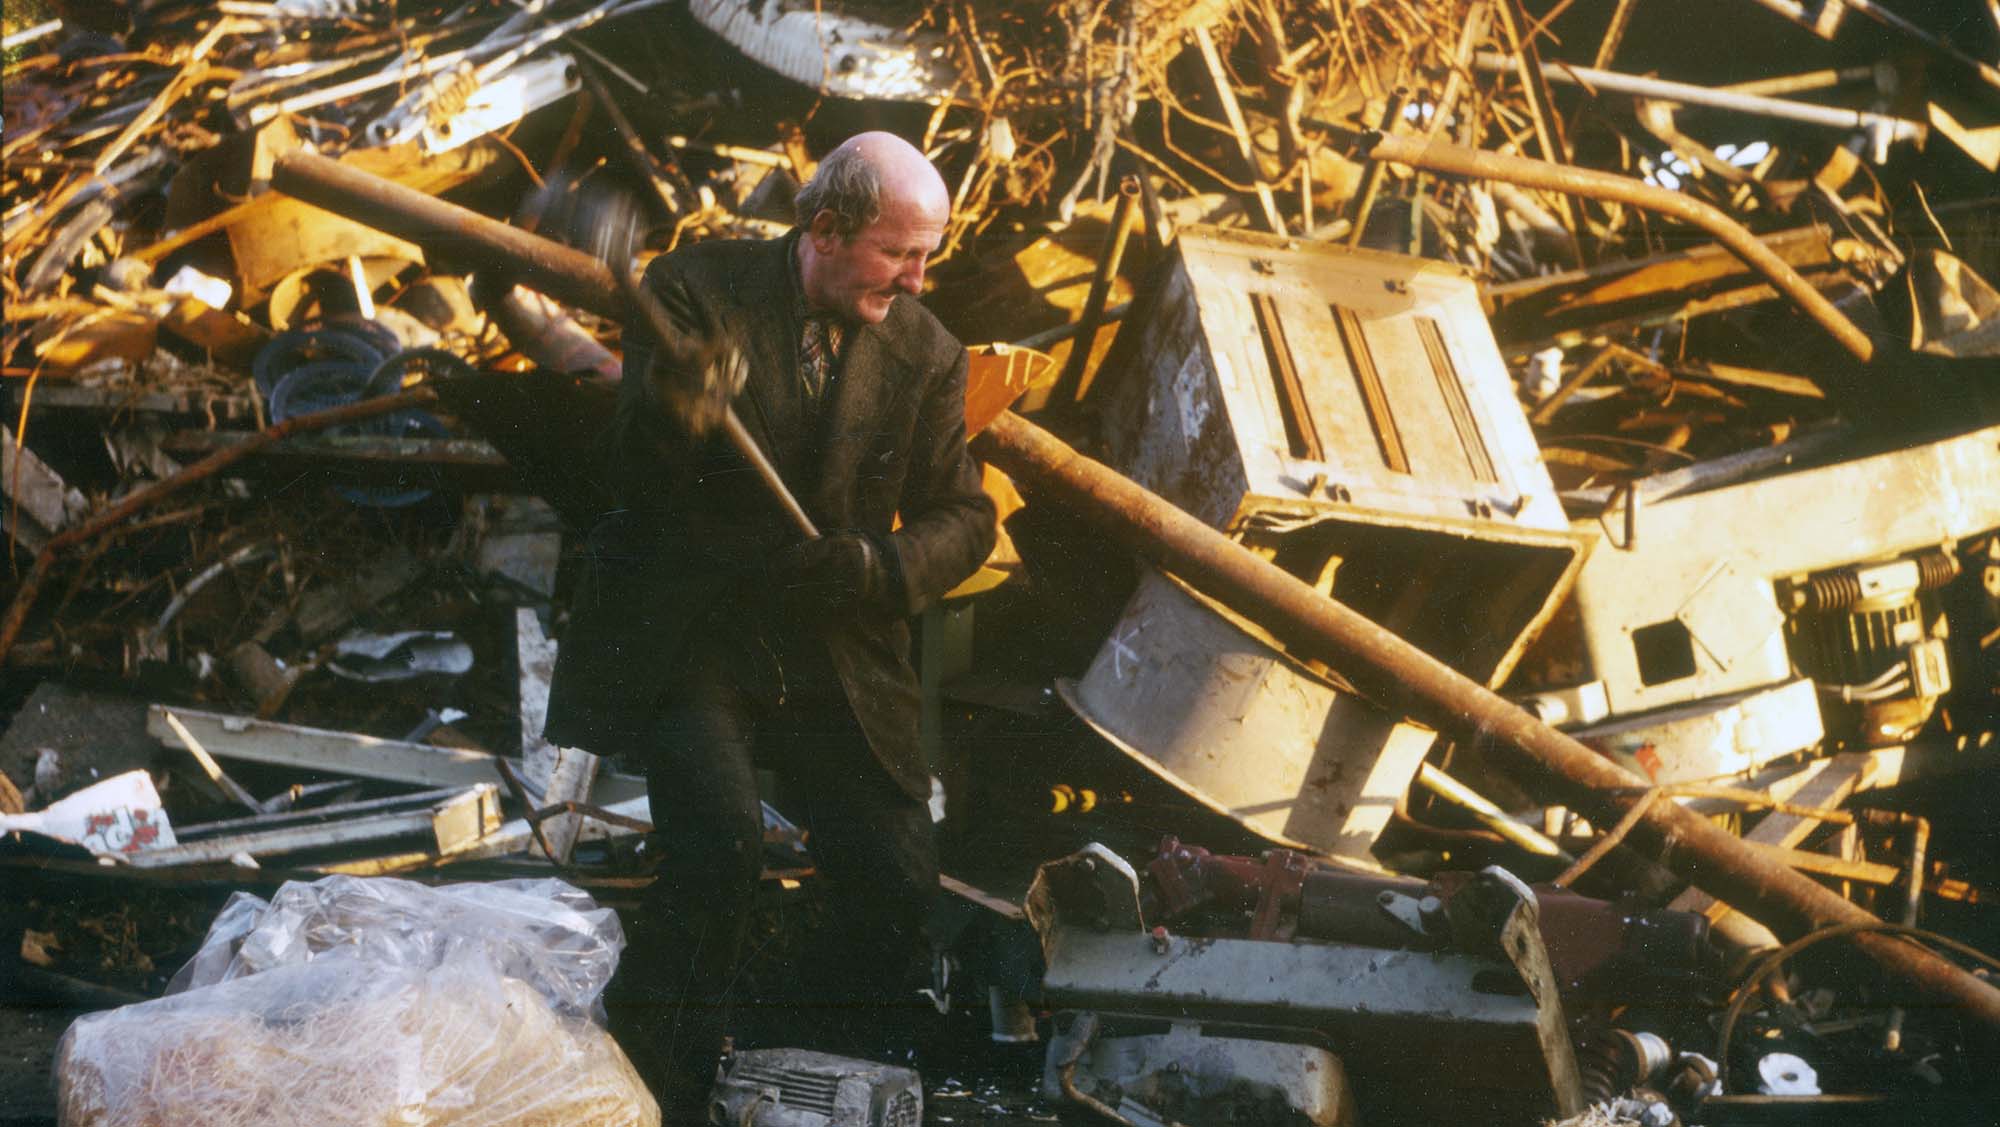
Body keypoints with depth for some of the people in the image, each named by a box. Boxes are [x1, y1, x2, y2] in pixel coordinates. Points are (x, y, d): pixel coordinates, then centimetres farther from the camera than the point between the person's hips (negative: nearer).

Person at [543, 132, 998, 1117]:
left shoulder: (923, 351, 2)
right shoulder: (696, 289, -7)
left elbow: (962, 517, 6)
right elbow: (637, 471, -10)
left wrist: (875, 567, -16)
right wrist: (675, 396, -34)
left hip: (835, 656, 4)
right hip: (688, 638, -3)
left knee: (898, 882, -9)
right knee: (720, 841, -27)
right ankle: (667, 1086, -7)